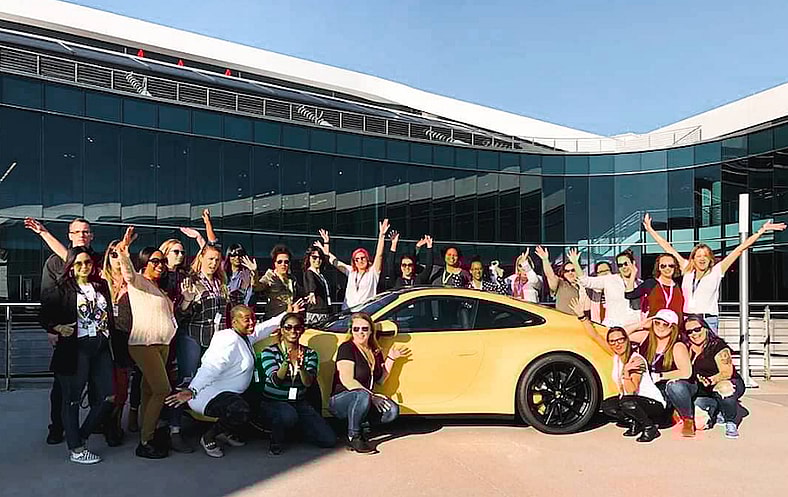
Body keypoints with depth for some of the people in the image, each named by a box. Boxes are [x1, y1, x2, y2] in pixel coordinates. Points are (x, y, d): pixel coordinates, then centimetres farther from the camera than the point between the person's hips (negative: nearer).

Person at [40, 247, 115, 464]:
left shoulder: (101, 286, 12)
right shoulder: (61, 290, -3)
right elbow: (45, 314, -3)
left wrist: (108, 332, 11)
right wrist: (57, 328, -19)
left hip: (101, 348, 6)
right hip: (75, 349, -5)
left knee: (107, 398, 5)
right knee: (72, 399, 5)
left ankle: (81, 436, 25)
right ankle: (75, 449, 18)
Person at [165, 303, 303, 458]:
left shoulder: (246, 336, 9)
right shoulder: (229, 341, -23)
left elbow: (265, 327, 28)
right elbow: (210, 368, -35)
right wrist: (192, 390, -48)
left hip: (232, 393, 11)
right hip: (210, 395, -11)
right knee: (240, 411, -36)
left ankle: (227, 432, 25)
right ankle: (208, 438, -6)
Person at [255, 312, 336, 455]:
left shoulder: (309, 353, 5)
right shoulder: (269, 352, -4)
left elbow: (308, 383, -10)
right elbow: (276, 381, -18)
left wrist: (301, 366, -30)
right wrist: (287, 361, -35)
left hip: (300, 404, 4)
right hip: (273, 402, -4)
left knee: (329, 440, -9)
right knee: (288, 415, -40)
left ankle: (299, 428, 18)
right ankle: (276, 442, -8)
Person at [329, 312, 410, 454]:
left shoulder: (375, 351, 11)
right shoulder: (347, 348, -11)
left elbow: (380, 380, 13)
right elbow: (346, 380, -21)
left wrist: (391, 359, 5)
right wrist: (371, 395, -26)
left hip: (366, 399, 6)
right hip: (340, 401, -6)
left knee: (392, 410, -20)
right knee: (362, 396, -39)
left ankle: (360, 425, 1)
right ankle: (353, 436, -17)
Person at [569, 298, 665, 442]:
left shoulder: (636, 360, -22)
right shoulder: (616, 355, -3)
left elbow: (631, 392, -29)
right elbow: (595, 336, 0)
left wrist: (626, 372, -41)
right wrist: (582, 316, -6)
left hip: (655, 404, -7)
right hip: (629, 400, 7)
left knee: (626, 402, -33)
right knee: (606, 406, -7)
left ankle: (650, 428, -8)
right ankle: (635, 423, 8)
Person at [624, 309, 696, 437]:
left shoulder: (678, 347, -14)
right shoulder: (646, 337, -1)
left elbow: (686, 373, -25)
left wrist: (659, 376, -22)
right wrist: (641, 325, -7)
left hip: (680, 386, -5)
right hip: (655, 390, 5)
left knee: (674, 385, -40)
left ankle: (688, 420, -10)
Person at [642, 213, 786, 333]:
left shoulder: (716, 271, 6)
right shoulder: (687, 270, 11)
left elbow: (739, 249, 5)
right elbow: (668, 248, 16)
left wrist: (761, 231, 6)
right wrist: (650, 229, 22)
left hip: (708, 321, -2)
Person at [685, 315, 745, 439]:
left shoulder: (718, 345, -11)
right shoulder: (690, 349, 7)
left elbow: (727, 372, -20)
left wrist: (711, 380, -37)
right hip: (704, 392, 5)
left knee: (724, 388, -41)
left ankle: (731, 423, -14)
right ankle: (716, 411, 16)